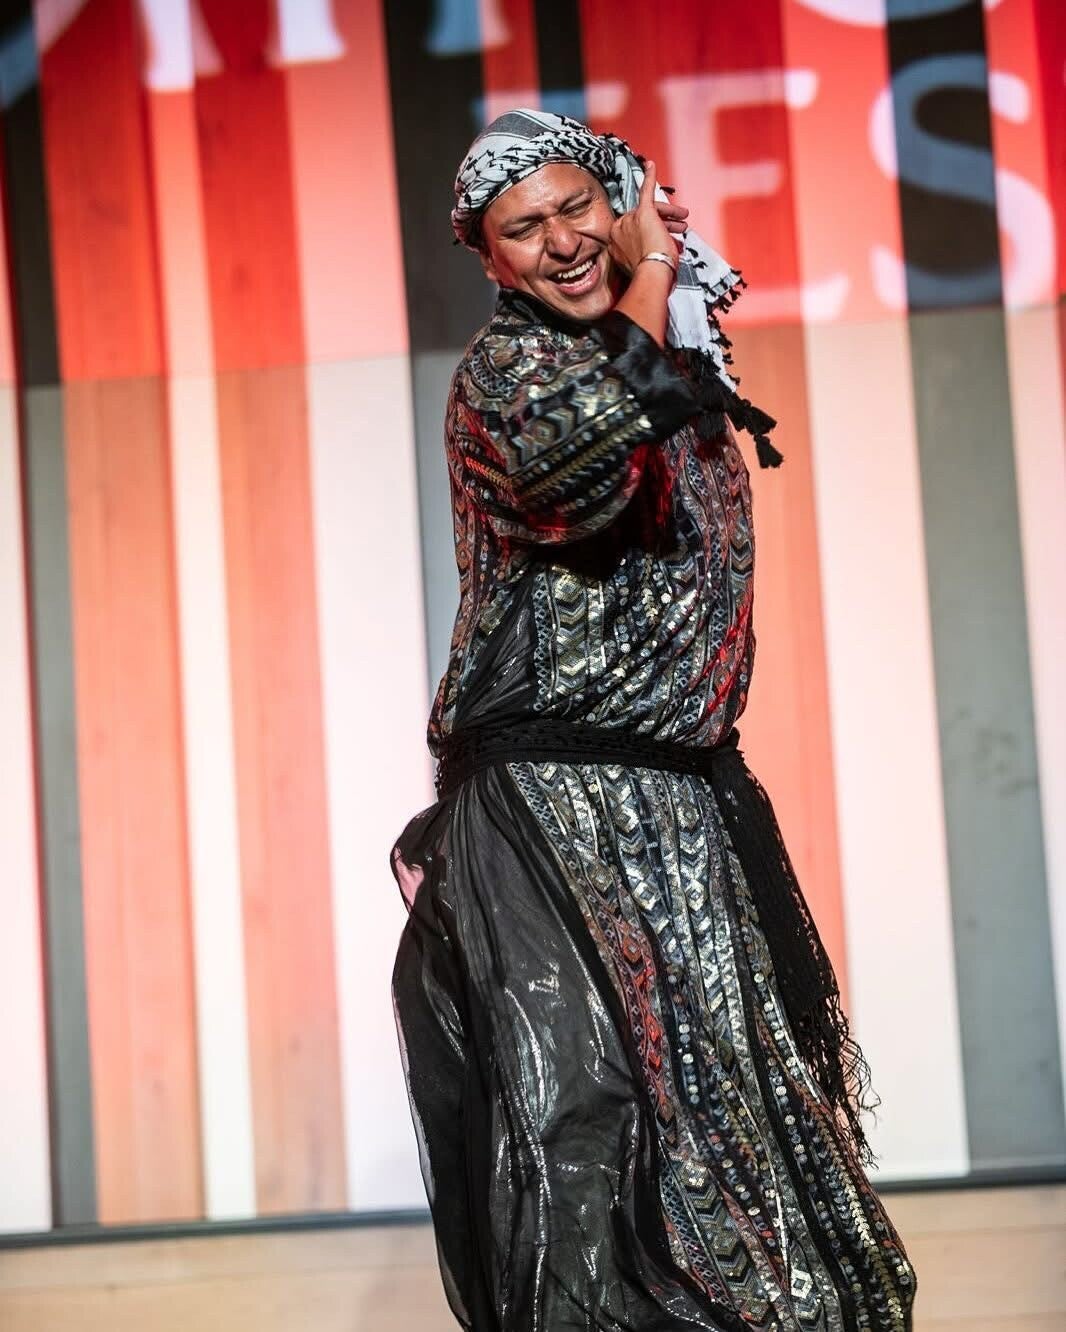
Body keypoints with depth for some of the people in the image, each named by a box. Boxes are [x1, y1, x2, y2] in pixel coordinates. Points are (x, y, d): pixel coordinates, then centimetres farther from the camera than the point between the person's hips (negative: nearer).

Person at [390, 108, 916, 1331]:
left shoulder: (681, 366, 17)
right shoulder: (503, 366, -6)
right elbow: (577, 466, -30)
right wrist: (648, 282, -14)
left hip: (690, 805, 8)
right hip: (554, 806, -8)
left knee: (737, 1114, 9)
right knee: (589, 1126, -11)